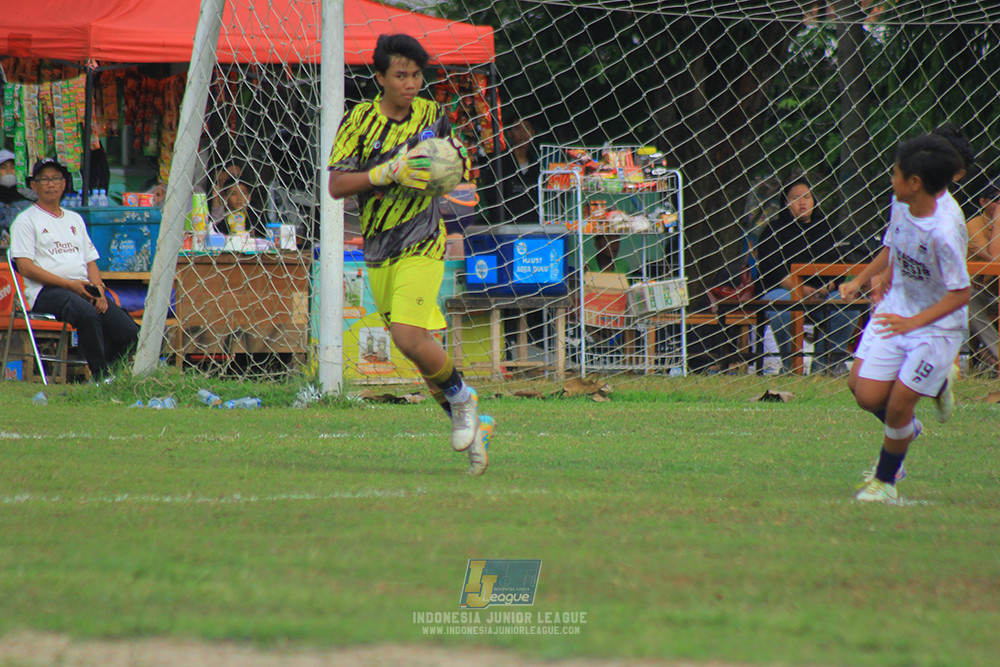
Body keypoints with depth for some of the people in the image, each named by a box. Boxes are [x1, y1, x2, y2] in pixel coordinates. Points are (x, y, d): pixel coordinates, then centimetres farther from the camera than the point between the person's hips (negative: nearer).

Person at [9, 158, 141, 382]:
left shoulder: (75, 220, 28)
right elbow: (25, 267, -4)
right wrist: (69, 284, -12)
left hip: (83, 288, 6)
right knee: (87, 314, -38)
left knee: (130, 333, -17)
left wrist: (99, 290, 1)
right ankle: (102, 377, -33)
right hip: (46, 290, -6)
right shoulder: (26, 220, 8)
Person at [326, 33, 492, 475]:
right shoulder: (359, 121, -4)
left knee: (410, 337, -21)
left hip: (421, 244, -2)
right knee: (415, 344, 8)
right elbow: (336, 185, -11)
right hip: (378, 250, 2)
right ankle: (467, 424, 23)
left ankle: (461, 397, 4)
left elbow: (458, 165, 17)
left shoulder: (431, 115, 1)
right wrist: (389, 173, -23)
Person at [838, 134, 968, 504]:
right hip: (898, 307, 7)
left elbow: (960, 293, -25)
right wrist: (859, 281, 9)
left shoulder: (944, 231, -30)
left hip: (937, 324, -7)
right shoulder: (901, 204, -7)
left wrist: (913, 322, -32)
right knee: (865, 393, -2)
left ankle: (885, 481, 21)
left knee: (897, 406, -3)